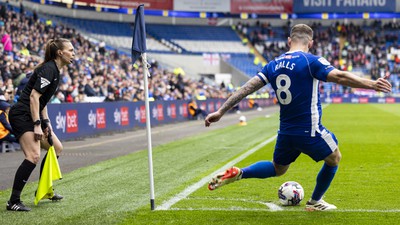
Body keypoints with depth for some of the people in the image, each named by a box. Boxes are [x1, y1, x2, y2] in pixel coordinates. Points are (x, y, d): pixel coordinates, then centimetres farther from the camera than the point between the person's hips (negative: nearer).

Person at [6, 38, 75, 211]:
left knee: (56, 148, 17)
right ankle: (13, 201, -20)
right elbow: (34, 96, -22)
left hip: (32, 116, 11)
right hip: (22, 115, -11)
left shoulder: (54, 70, 15)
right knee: (33, 156, -22)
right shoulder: (48, 69, -15)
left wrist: (46, 122, 13)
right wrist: (37, 124, -24)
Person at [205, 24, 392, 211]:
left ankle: (237, 173, 6)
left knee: (278, 169, 27)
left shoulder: (274, 64, 6)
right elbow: (340, 77, -22)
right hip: (309, 132, -6)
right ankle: (315, 202, 32)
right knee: (334, 158, 21)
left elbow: (247, 87, 4)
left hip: (285, 132, 6)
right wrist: (372, 85, -21)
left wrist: (220, 111, 7)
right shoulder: (310, 61, -11)